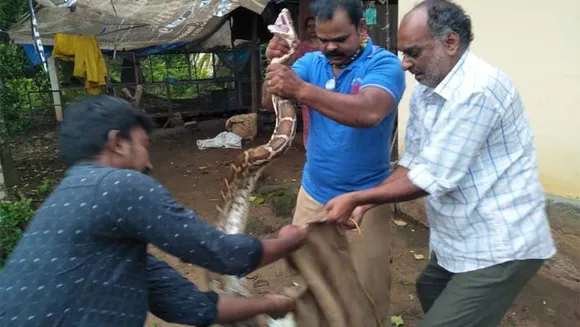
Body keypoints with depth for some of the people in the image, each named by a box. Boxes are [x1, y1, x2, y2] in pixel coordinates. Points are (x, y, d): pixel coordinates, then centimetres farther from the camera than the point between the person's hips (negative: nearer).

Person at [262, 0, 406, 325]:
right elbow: (269, 102, -7)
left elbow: (369, 112, -34)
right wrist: (275, 65, -26)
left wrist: (301, 89, -42)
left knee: (368, 292, 12)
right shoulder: (311, 61, 1)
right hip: (312, 194, 5)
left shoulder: (384, 64, -15)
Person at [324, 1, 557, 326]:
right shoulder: (424, 93, 4)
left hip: (500, 247, -9)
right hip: (459, 240, 9)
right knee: (430, 292, 27)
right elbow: (412, 163, 7)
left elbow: (432, 179, -26)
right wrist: (364, 205, -3)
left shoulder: (478, 89, -25)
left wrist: (356, 198, -19)